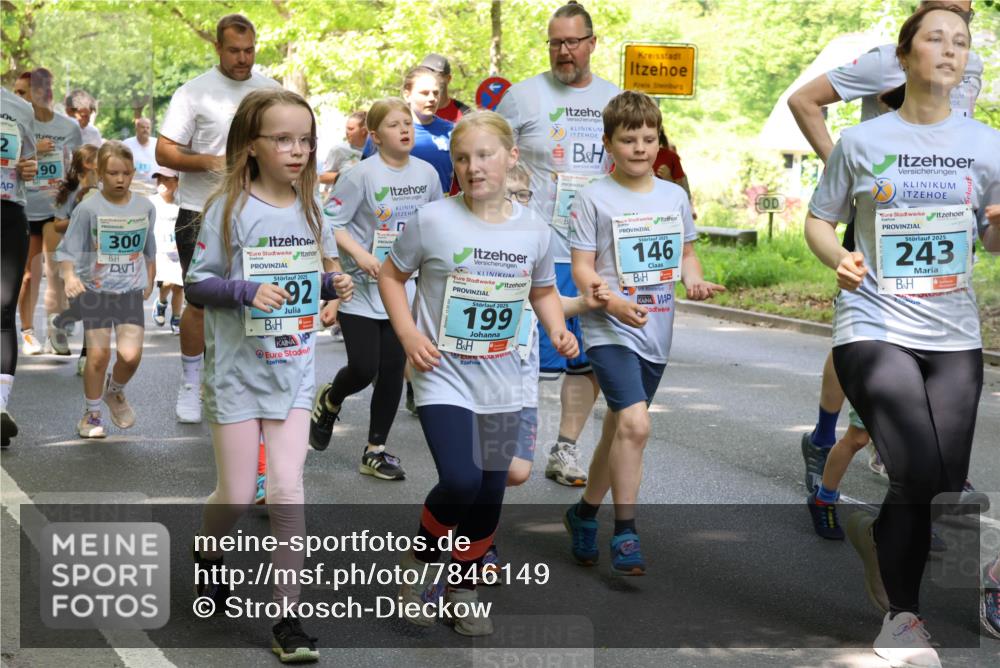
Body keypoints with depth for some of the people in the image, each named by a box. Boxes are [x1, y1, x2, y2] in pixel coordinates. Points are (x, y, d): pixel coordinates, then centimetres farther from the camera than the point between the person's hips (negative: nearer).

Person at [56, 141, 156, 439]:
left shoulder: (145, 207, 2)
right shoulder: (88, 209, -10)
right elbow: (66, 250, -11)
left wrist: (149, 282, 22)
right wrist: (69, 277, -28)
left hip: (131, 291, 2)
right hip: (94, 291, -2)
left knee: (130, 355, -10)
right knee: (98, 354, -5)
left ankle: (115, 392, 23)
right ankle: (91, 413, 16)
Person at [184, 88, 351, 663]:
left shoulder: (308, 209, 5)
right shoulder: (229, 209, -10)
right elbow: (197, 284, -11)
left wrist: (331, 285, -3)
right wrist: (246, 291, -27)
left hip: (293, 370, 3)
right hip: (237, 371, -3)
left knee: (287, 488, -4)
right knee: (238, 495, 4)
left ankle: (288, 616, 3)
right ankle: (207, 555, 39)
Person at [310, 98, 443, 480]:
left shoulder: (426, 174, 3)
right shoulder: (362, 175, -12)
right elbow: (329, 222, -12)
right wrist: (359, 253, -22)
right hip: (361, 290, -4)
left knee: (392, 371, 5)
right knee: (363, 368, -7)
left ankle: (376, 451, 16)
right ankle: (329, 401, 27)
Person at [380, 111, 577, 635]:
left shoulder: (532, 230, 0)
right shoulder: (433, 221, -10)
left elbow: (543, 291, 16)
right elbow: (390, 276, 2)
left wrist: (557, 331, -3)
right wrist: (408, 335, -11)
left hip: (501, 385, 4)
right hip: (443, 379, -4)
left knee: (488, 496, 10)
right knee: (460, 481, -20)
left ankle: (464, 588, 32)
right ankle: (421, 558, 10)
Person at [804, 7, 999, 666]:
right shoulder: (862, 142, 1)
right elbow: (818, 220, 9)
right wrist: (837, 256, -12)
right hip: (874, 326, -3)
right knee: (921, 474, -17)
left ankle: (877, 531, 37)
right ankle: (903, 614, 6)